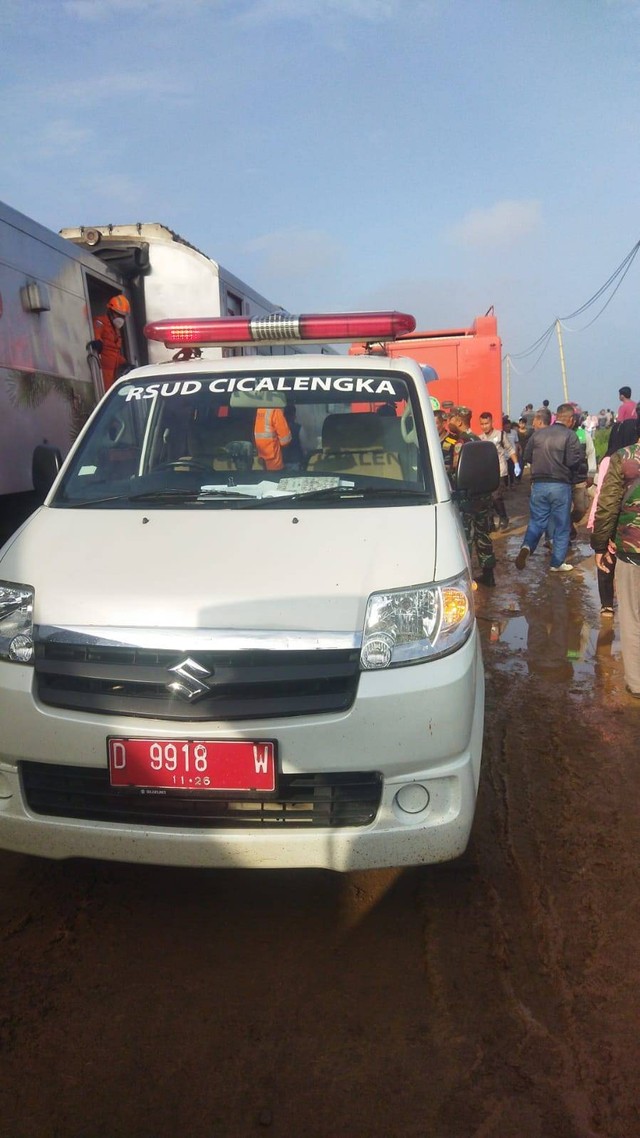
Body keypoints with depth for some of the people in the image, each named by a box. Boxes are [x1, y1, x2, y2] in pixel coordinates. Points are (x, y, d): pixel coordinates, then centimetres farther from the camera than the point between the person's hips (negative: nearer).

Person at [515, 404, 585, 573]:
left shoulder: (538, 434, 4)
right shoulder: (570, 435, -9)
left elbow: (526, 458, 9)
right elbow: (575, 462, -16)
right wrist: (582, 467, 5)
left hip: (539, 484, 4)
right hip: (561, 485, -3)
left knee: (536, 521, 14)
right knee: (561, 525, 9)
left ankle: (527, 547, -12)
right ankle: (557, 563, 14)